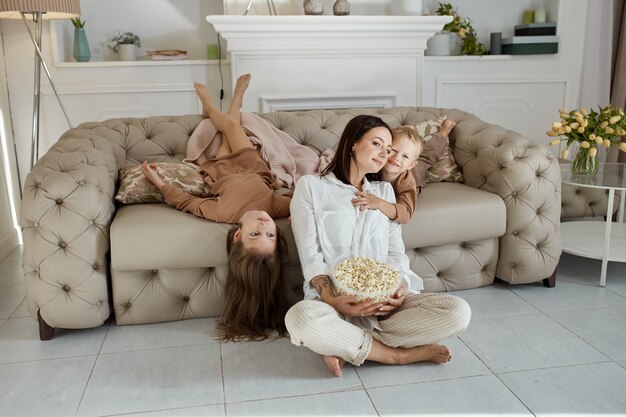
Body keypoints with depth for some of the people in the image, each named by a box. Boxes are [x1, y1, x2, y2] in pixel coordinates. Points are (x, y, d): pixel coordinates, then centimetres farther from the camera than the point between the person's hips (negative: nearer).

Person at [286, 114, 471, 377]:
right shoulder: (310, 187, 6)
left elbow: (396, 252, 12)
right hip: (335, 298, -3)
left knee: (459, 311, -22)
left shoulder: (385, 191, 21)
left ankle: (347, 347, -17)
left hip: (385, 299, 4)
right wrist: (332, 300, -20)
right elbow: (311, 258, -3)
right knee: (300, 318, -38)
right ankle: (400, 354, -18)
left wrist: (400, 286, -10)